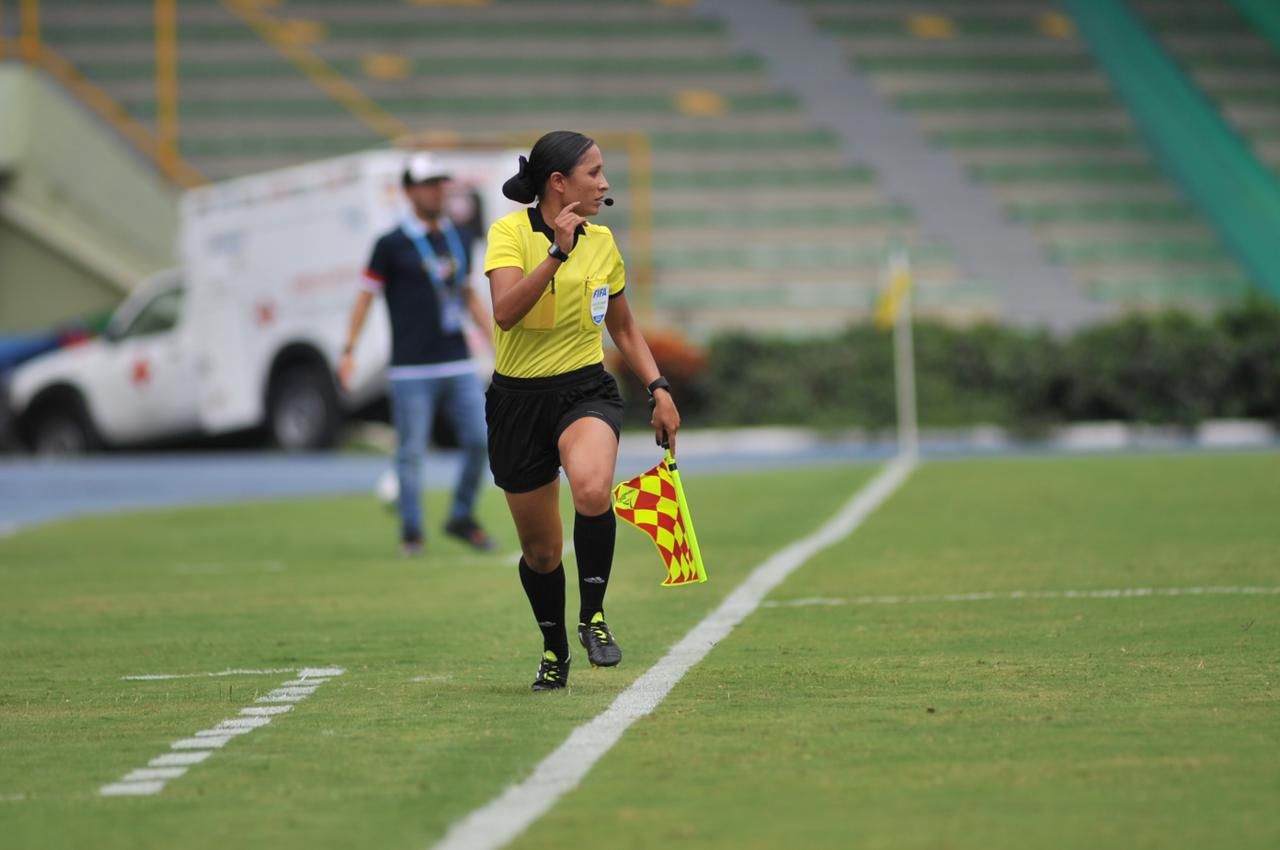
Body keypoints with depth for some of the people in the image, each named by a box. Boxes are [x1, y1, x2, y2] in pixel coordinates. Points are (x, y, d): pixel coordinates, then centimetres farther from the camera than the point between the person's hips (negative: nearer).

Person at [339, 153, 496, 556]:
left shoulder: (461, 239, 13)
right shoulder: (392, 245, -4)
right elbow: (366, 295, -2)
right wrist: (349, 351, -8)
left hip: (457, 364, 5)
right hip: (412, 369, -5)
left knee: (481, 440, 0)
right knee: (411, 451, -2)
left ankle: (462, 518, 16)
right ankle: (411, 532, 7)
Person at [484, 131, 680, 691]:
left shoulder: (601, 241, 4)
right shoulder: (511, 231, -9)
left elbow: (623, 327, 18)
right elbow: (505, 311, -26)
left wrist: (658, 388, 9)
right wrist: (558, 251, -29)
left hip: (586, 391, 2)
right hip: (519, 399, -2)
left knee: (593, 491, -33)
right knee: (541, 550, 8)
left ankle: (592, 617, -13)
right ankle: (554, 649, 35)